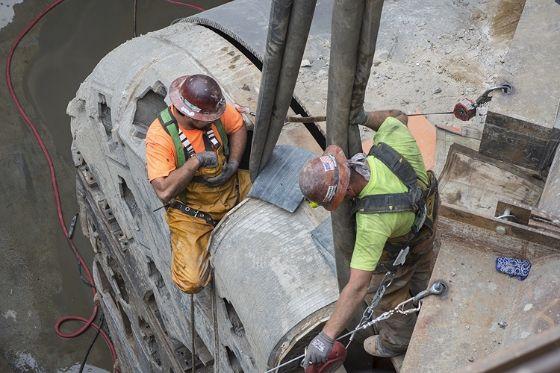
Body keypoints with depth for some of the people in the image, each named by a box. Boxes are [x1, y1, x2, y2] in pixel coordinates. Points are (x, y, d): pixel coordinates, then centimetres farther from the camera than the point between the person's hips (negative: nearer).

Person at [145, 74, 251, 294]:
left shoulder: (212, 108, -12)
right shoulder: (159, 135, -25)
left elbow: (238, 127, 9)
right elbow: (164, 192, -29)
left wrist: (233, 164, -6)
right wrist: (196, 161, -30)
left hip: (230, 188, 5)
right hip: (191, 210, -4)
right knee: (191, 282, -19)